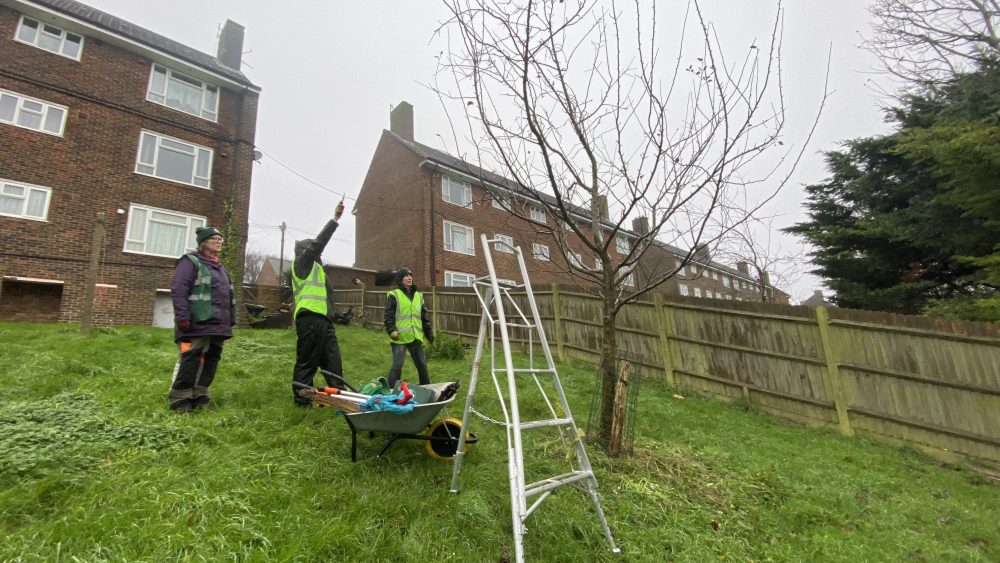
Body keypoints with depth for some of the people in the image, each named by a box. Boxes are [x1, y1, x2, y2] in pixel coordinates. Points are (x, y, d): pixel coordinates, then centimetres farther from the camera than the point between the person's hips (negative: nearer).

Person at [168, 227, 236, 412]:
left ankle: (199, 395, 20)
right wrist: (182, 317, -19)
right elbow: (178, 291, -13)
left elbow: (229, 295, 24)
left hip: (217, 326, 8)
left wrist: (230, 321, 19)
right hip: (198, 325, -8)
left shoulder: (219, 267, 22)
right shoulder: (191, 261, -3)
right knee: (190, 361, -7)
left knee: (211, 360, 10)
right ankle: (180, 398, 4)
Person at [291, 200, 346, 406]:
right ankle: (302, 400, 4)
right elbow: (318, 243, -9)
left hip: (323, 320, 10)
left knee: (333, 362, 7)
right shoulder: (301, 262, 3)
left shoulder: (314, 268, 29)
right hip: (310, 319, -9)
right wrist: (335, 219, -10)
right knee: (307, 362, -4)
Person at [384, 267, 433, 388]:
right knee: (397, 366, -4)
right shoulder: (394, 295, -3)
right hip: (400, 337, -5)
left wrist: (429, 332, 15)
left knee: (422, 365, 13)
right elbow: (388, 316, -7)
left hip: (415, 337, 6)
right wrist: (392, 331, -20)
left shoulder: (418, 296, 14)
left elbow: (424, 316, 18)